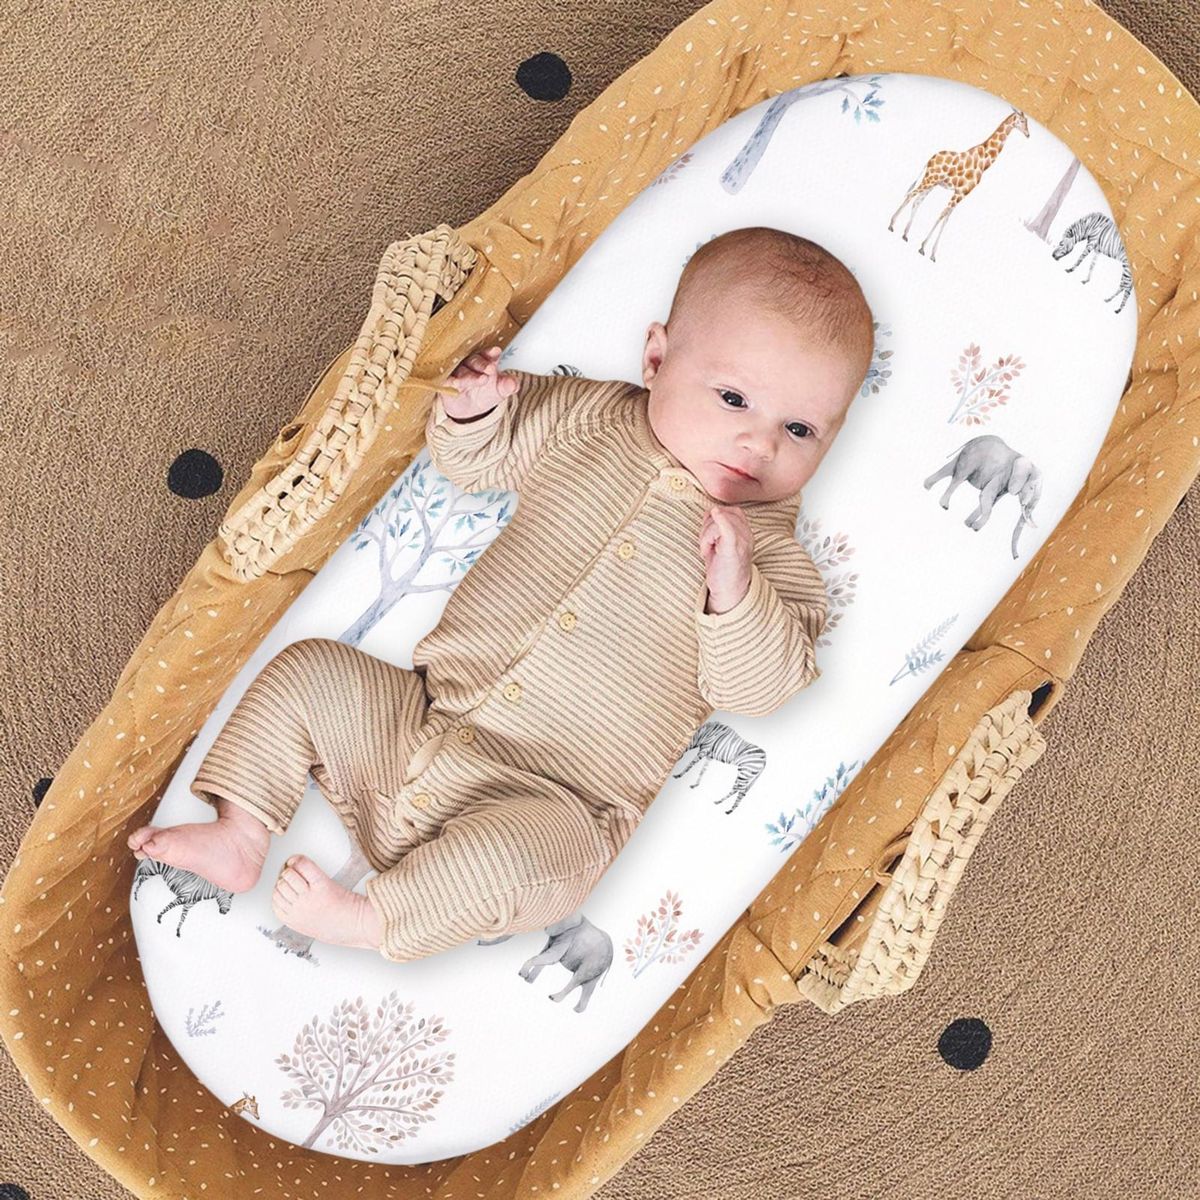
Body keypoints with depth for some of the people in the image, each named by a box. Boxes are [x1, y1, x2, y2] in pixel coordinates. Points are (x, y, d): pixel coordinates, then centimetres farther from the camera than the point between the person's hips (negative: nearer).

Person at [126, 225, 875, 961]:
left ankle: (372, 919, -12)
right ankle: (239, 837, 9)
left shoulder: (769, 548, -3)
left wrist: (735, 593, -29)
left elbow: (760, 688, -12)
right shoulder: (588, 416, 6)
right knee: (307, 671, 2)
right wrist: (472, 411, -3)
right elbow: (476, 460, 19)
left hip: (546, 803, -5)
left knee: (515, 852, -34)